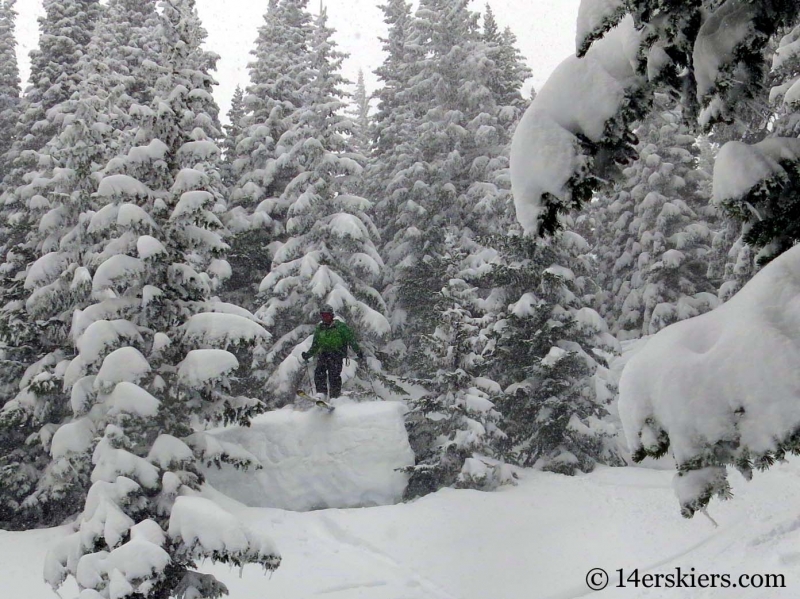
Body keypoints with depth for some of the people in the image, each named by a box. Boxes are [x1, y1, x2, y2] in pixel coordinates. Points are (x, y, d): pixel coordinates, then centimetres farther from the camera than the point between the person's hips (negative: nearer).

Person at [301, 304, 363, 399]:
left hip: (336, 353, -4)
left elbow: (351, 339, 1)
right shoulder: (319, 329, 19)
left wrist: (358, 351, -10)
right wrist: (308, 355, 10)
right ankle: (321, 394, -17)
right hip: (323, 354, 4)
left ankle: (335, 397, -9)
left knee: (334, 376, -15)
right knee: (319, 372, -19)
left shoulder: (340, 326, 5)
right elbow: (315, 346, 25)